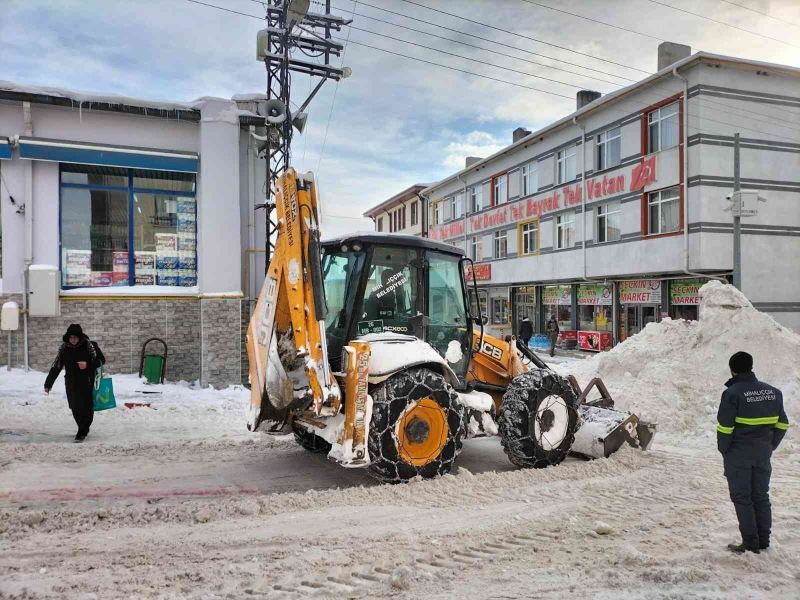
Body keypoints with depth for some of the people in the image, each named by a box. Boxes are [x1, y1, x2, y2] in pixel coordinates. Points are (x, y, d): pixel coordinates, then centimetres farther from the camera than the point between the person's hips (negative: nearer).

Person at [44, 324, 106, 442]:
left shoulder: (89, 346, -8)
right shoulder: (64, 348, 1)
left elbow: (101, 360, 0)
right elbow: (56, 366, 5)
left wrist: (88, 365, -17)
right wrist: (48, 383, 5)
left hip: (87, 383, -3)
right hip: (71, 383, 3)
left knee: (86, 407, -6)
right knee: (75, 408, 7)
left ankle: (82, 432, 5)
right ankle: (83, 430, 26)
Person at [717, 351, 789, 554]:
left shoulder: (732, 393, -16)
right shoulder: (773, 391, 3)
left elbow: (725, 427, -17)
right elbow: (782, 424, 9)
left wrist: (723, 449, -2)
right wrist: (770, 446, 16)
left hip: (738, 454, -6)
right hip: (763, 454, 6)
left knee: (742, 498, 4)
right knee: (761, 496, 16)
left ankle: (750, 544, 7)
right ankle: (764, 542, 22)